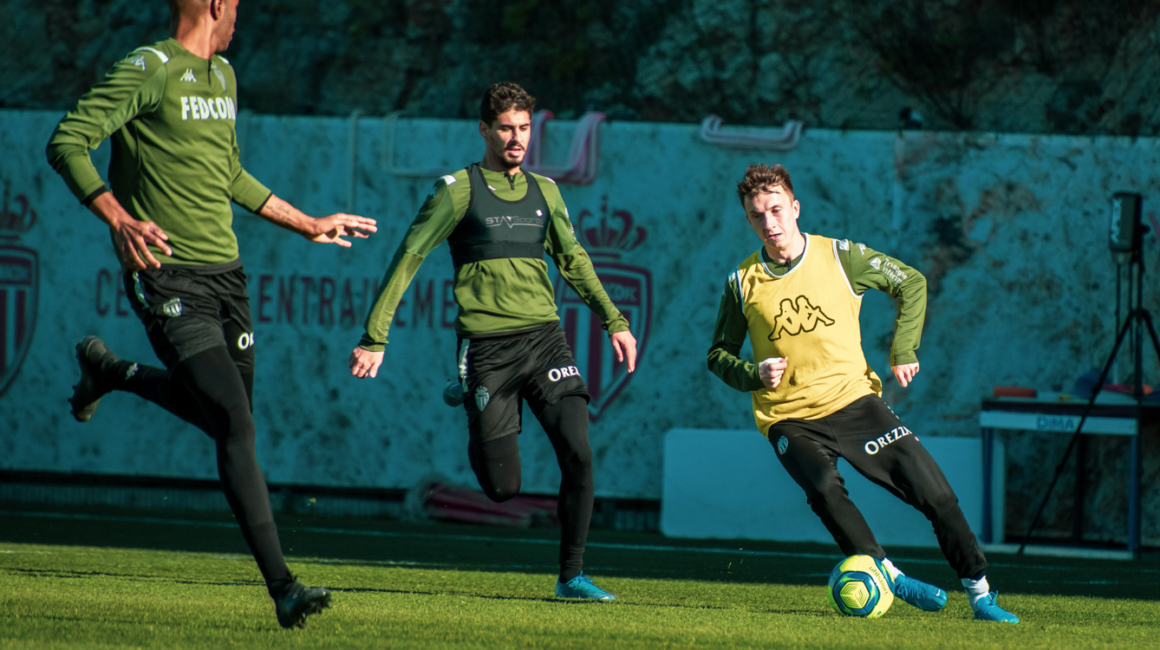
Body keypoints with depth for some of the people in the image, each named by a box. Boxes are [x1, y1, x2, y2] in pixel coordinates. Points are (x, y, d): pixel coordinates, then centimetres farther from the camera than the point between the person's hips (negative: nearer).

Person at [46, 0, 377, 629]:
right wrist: (118, 218, -29)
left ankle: (110, 373, 40)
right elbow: (66, 143, -17)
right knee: (236, 424, -15)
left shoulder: (222, 76, 17)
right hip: (167, 277, -8)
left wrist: (307, 224, 33)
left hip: (224, 271, 8)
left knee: (225, 416, 16)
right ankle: (281, 587, -17)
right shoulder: (148, 71, -10)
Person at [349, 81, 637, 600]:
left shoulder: (544, 192, 14)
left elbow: (573, 261, 21)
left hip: (543, 337, 4)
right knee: (503, 487, -5)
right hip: (486, 344, -4)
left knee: (578, 455, -12)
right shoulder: (459, 190, -1)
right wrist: (374, 338, -6)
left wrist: (613, 321, 12)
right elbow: (407, 260, -1)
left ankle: (571, 576, -1)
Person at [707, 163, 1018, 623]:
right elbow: (719, 356, 10)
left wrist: (903, 350, 1)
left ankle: (980, 592, 3)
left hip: (852, 397, 1)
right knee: (824, 489, -33)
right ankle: (889, 576, -24)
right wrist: (754, 374, -10)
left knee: (933, 490, -8)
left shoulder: (840, 257, -3)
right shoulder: (743, 283, -1)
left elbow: (911, 283, 9)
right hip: (789, 418, -1)